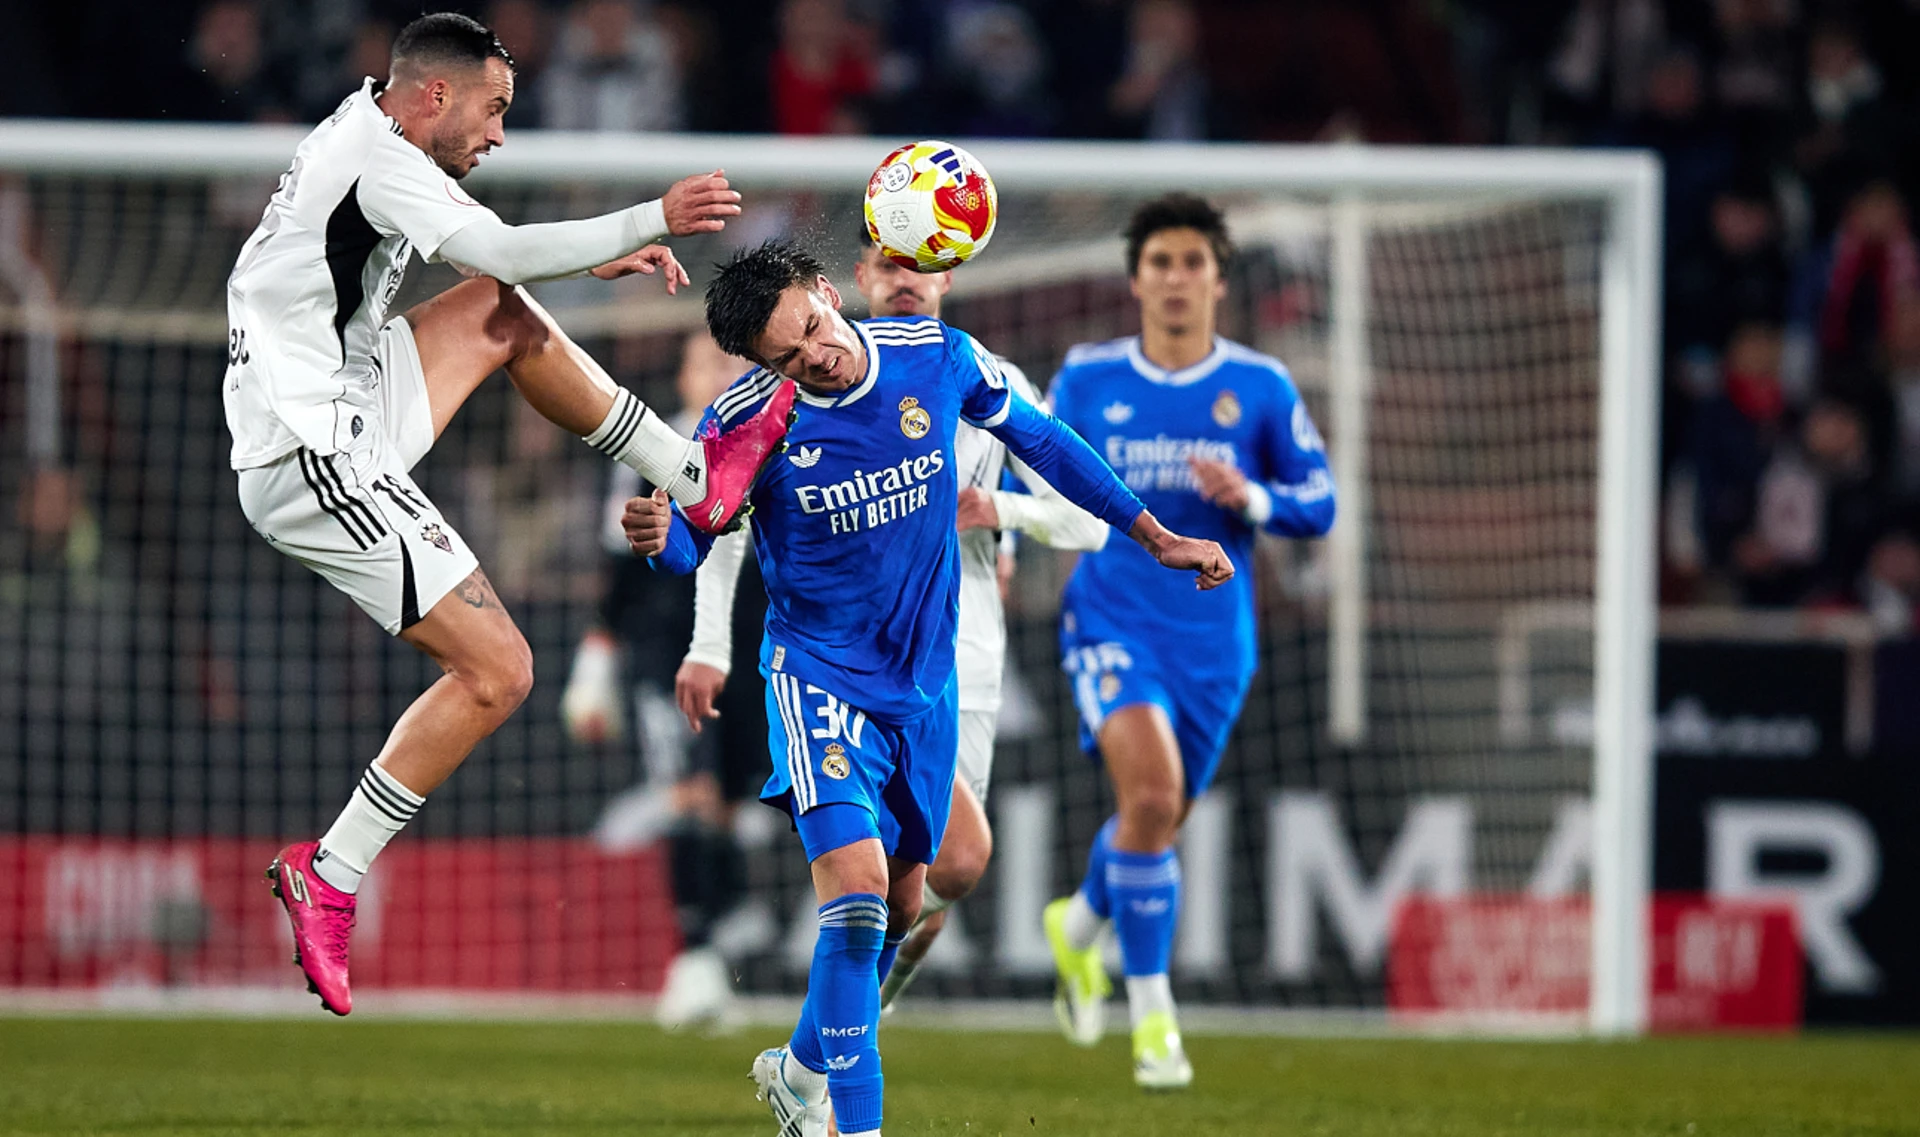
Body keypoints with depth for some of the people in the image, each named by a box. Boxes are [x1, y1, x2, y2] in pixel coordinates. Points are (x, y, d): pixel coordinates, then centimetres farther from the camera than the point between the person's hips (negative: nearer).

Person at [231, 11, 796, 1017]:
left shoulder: (368, 137, 14)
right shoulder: (376, 159, -16)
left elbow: (486, 254, 28)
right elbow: (502, 250, -26)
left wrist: (601, 258, 16)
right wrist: (656, 218, -19)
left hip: (341, 423, 10)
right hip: (320, 468, -10)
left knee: (501, 314, 20)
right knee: (497, 672, -7)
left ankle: (695, 480, 26)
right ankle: (327, 878, -3)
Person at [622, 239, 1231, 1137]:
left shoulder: (939, 357, -11)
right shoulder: (747, 419, -18)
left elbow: (1038, 440, 6)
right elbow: (690, 541, -5)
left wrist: (1155, 537, 10)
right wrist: (657, 536, -31)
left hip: (924, 682, 4)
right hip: (820, 673, -4)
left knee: (899, 903, 14)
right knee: (857, 879, -22)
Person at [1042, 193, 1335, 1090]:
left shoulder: (1260, 387, 0)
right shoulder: (1086, 379, 0)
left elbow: (1318, 504, 3)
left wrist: (1253, 500, -17)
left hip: (1215, 637, 2)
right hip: (1113, 621, -2)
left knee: (1159, 814, 15)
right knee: (1151, 794, -24)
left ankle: (1081, 925, 50)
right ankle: (1150, 1012, -13)